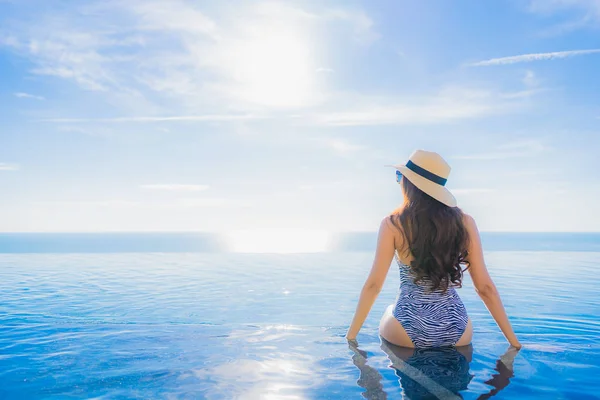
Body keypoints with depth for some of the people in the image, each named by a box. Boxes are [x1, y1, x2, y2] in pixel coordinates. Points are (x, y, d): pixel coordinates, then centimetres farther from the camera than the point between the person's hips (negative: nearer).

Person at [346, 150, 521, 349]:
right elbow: (485, 287, -4)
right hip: (457, 333, 3)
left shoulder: (392, 225, -11)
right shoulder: (465, 222, -5)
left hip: (407, 333, -2)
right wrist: (514, 341, 5)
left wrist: (351, 335, -2)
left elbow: (374, 284, -11)